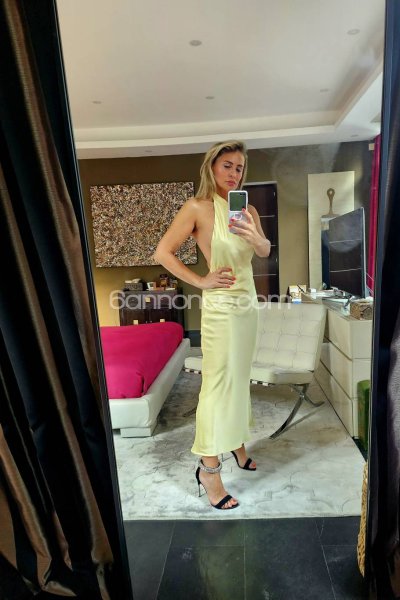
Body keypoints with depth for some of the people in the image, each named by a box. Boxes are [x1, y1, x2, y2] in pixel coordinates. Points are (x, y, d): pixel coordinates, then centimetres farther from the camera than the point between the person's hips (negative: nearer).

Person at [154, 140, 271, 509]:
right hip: (221, 306, -6)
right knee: (218, 383, -3)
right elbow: (162, 253, -11)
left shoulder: (248, 210, 8)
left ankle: (237, 442, 38)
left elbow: (265, 252, 7)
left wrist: (256, 237, -15)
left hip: (248, 302, 7)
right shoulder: (198, 208, -9)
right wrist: (200, 281, -12)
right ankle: (208, 468, 11)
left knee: (240, 378, 17)